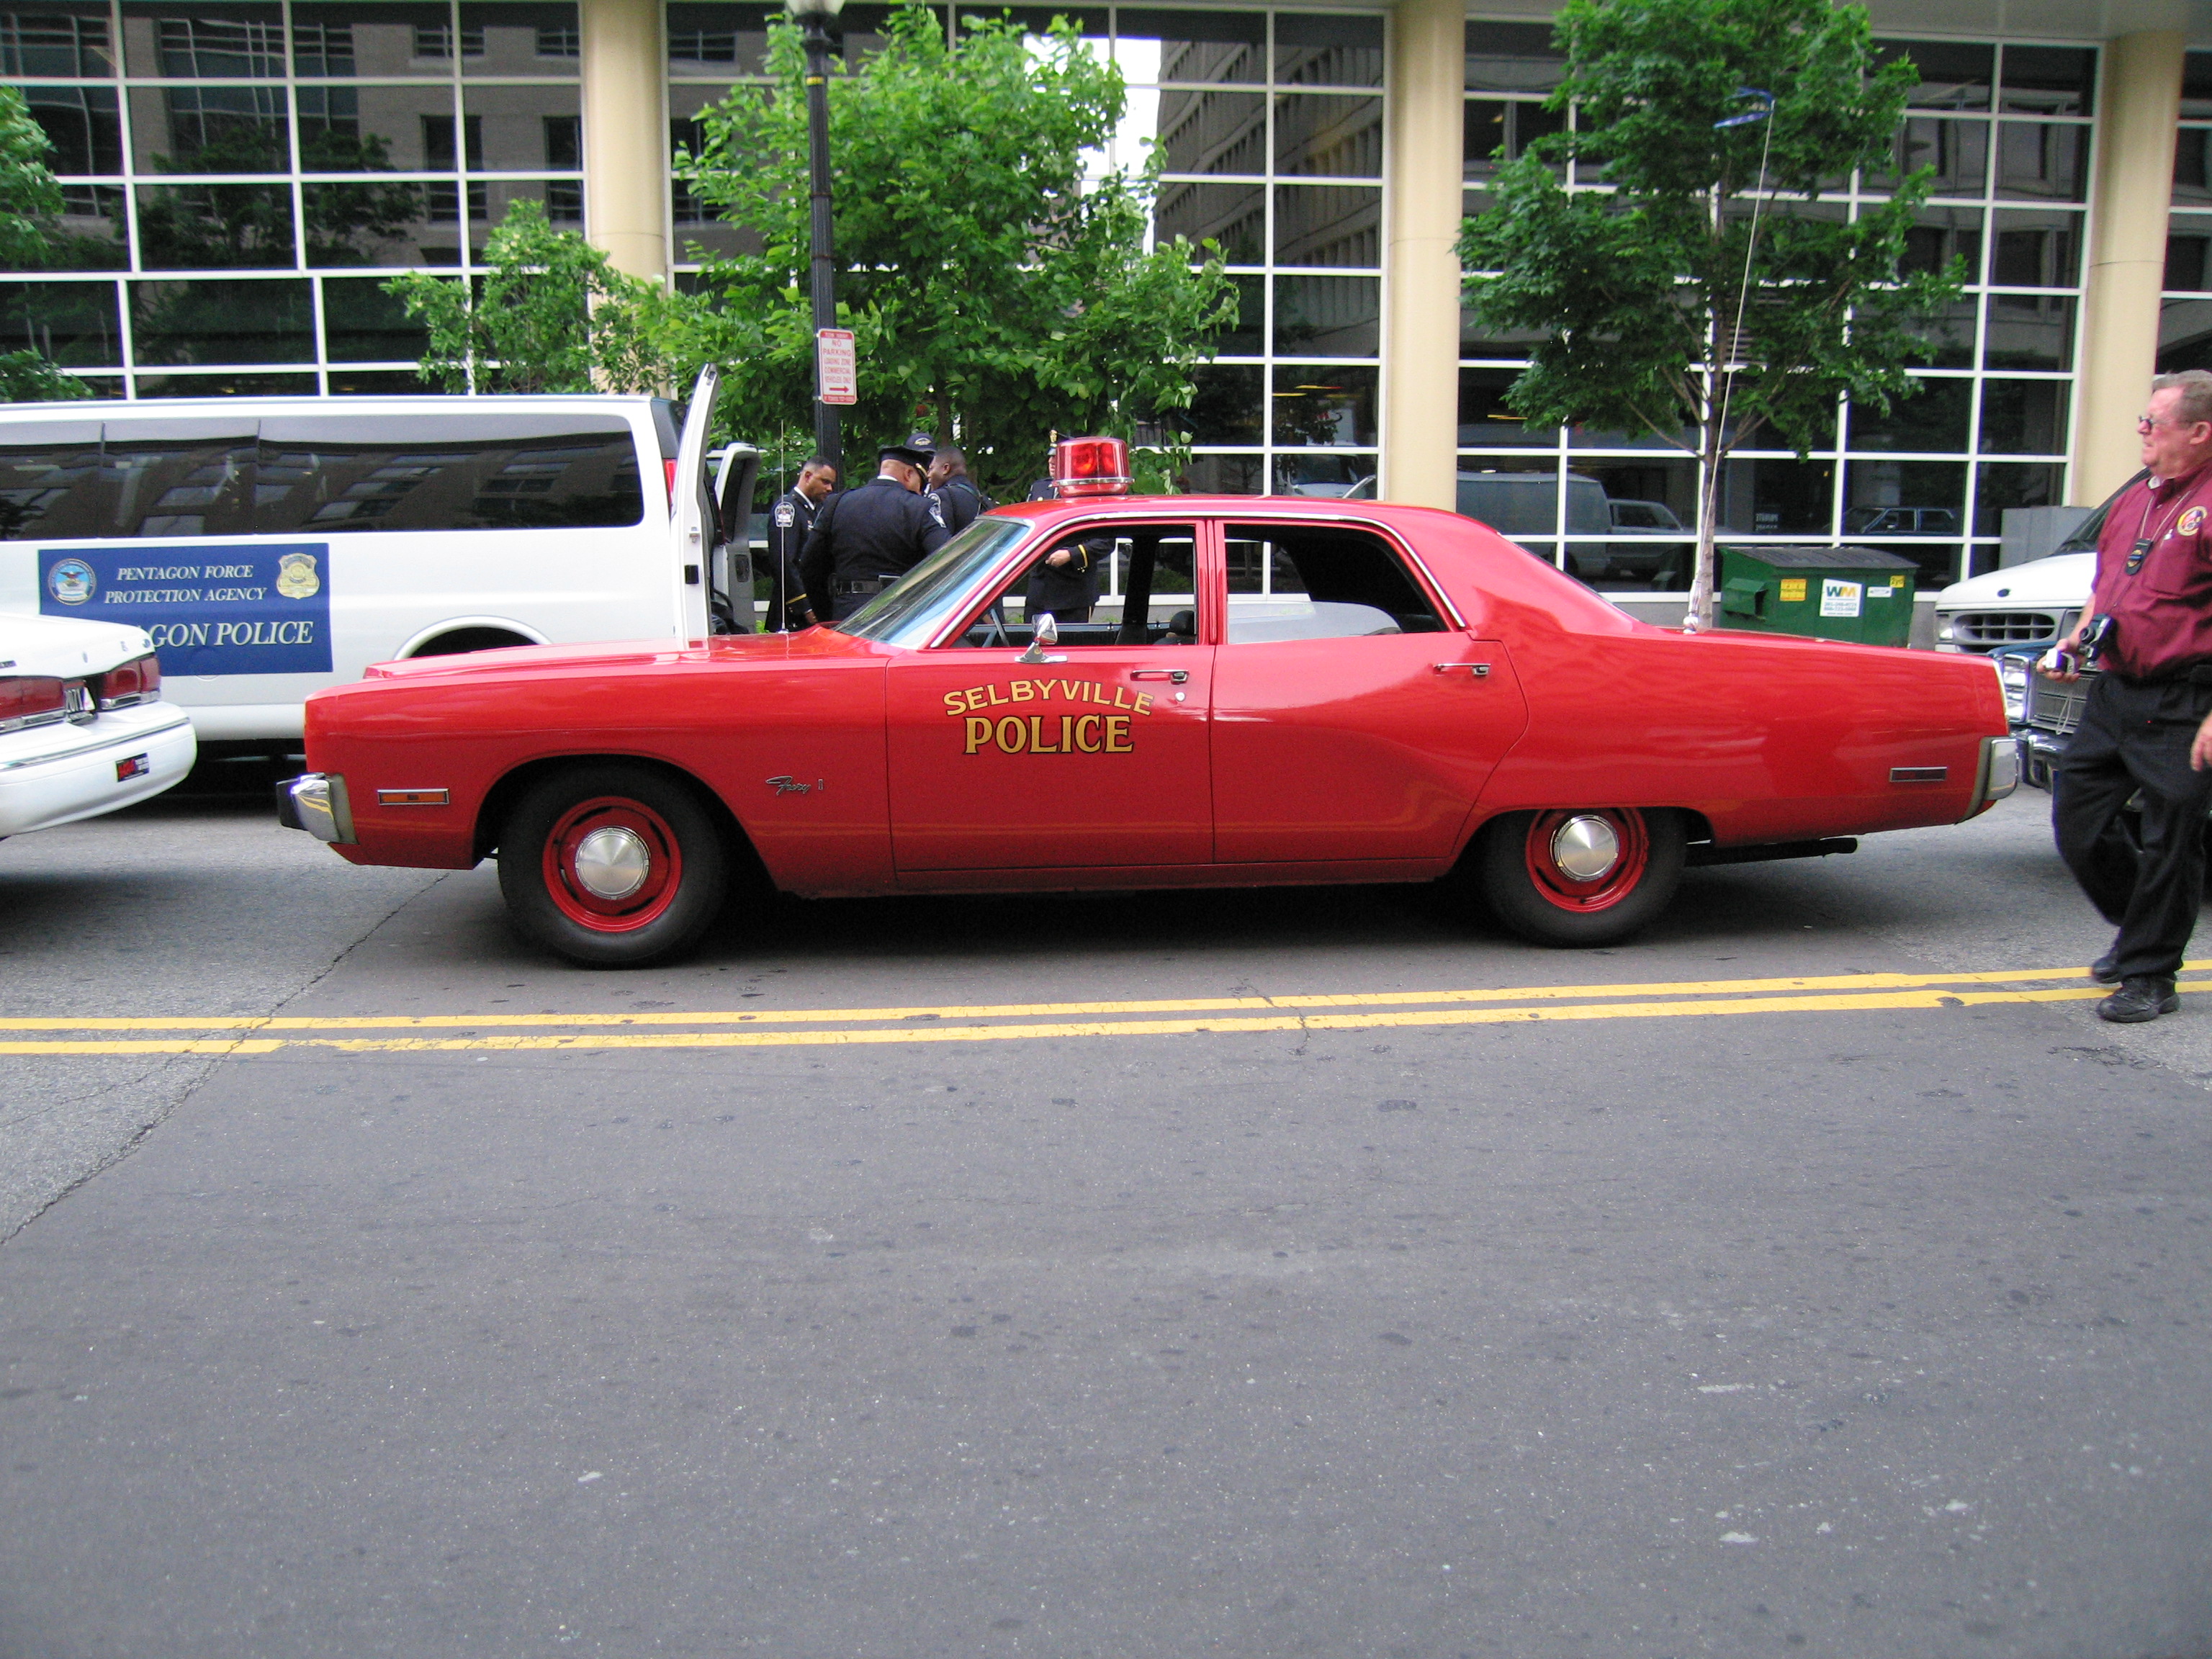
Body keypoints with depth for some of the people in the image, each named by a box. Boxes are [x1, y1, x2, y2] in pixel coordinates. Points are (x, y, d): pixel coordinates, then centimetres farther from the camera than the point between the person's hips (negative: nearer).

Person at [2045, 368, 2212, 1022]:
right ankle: (2138, 929, 34)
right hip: (2114, 692, 8)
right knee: (2077, 820, 12)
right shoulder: (2135, 499, 14)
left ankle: (2150, 978, 14)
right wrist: (2077, 641, 10)